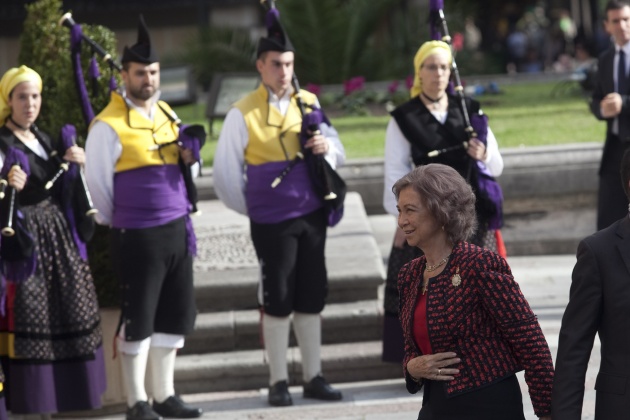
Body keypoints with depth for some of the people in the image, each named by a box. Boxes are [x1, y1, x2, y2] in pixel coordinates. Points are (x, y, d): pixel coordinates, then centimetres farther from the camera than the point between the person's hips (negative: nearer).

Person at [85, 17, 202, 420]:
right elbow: (97, 182, -7)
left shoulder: (166, 114, 12)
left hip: (176, 230, 7)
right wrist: (115, 222, 2)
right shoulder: (109, 126, -11)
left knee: (176, 314, 11)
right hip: (137, 236, -7)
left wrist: (188, 157, 1)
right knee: (138, 319, -1)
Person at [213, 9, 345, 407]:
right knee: (277, 300, 2)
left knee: (312, 297, 8)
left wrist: (326, 147, -9)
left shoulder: (309, 103, 7)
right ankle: (278, 382, 11)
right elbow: (226, 173, -1)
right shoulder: (243, 113, -6)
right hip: (272, 222, -4)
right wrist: (252, 207, 5)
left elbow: (338, 153, 14)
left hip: (312, 214, 4)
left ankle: (313, 377, 17)